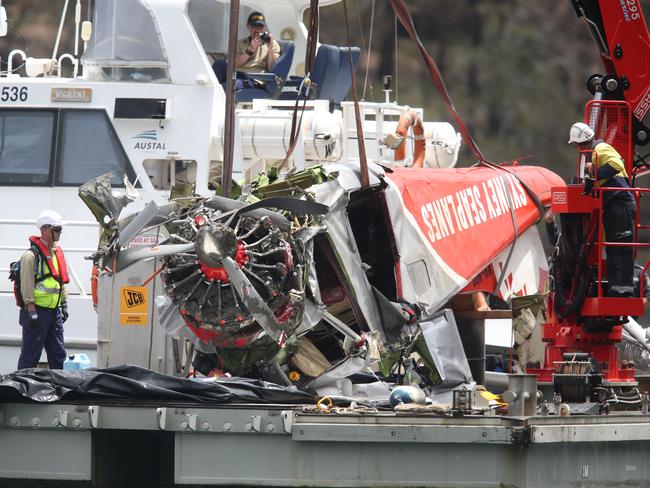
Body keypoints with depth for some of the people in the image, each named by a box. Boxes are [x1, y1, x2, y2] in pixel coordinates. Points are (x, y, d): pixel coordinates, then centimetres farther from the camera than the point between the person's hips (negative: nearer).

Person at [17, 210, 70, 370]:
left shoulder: (57, 252, 14)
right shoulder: (31, 255, -12)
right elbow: (27, 285, -16)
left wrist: (64, 304, 19)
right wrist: (31, 311, -20)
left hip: (54, 311, 8)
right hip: (38, 311, -8)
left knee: (58, 354, 10)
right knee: (30, 356, -5)